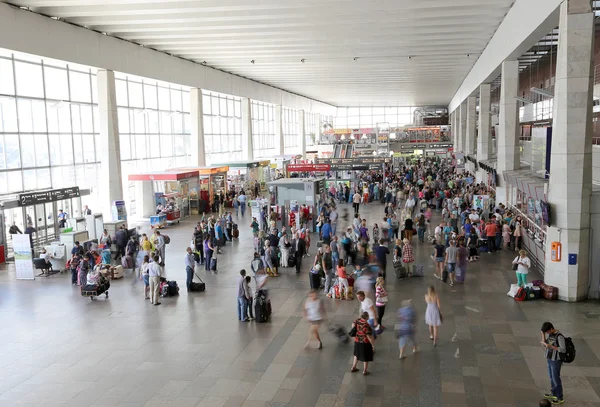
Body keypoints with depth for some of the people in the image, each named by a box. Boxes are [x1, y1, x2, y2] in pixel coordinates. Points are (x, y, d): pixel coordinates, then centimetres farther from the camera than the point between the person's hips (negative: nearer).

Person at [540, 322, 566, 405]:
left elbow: (563, 349, -26)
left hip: (556, 361, -8)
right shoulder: (549, 334, 0)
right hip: (549, 359, 8)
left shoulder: (559, 336, -24)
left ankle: (560, 398, 14)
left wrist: (551, 346, -28)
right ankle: (553, 393, 35)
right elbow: (544, 345, 3)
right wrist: (543, 334, -7)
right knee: (551, 377, 19)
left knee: (556, 379, 2)